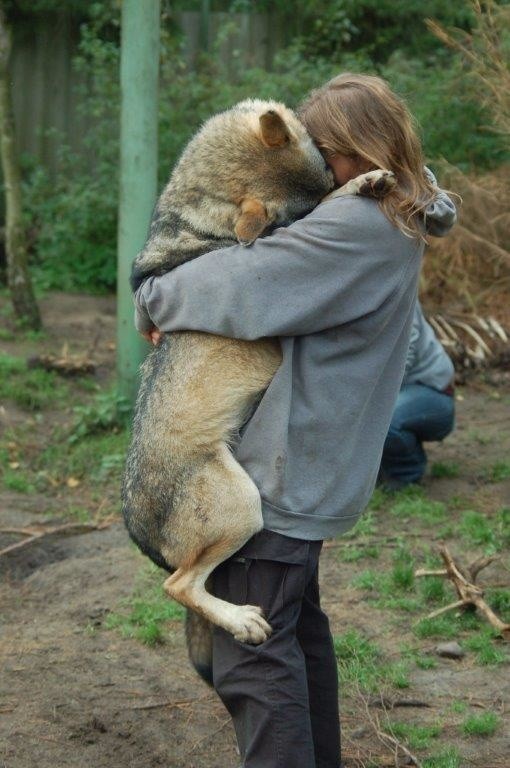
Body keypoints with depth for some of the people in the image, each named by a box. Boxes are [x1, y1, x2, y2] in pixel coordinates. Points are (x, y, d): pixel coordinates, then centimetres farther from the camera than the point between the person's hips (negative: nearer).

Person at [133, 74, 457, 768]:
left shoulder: (354, 227, -20)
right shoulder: (399, 229, 12)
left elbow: (244, 288, -23)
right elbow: (292, 280, 17)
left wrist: (154, 301, -6)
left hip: (282, 472, -11)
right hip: (319, 471, 11)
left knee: (252, 660, -7)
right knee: (299, 630, 22)